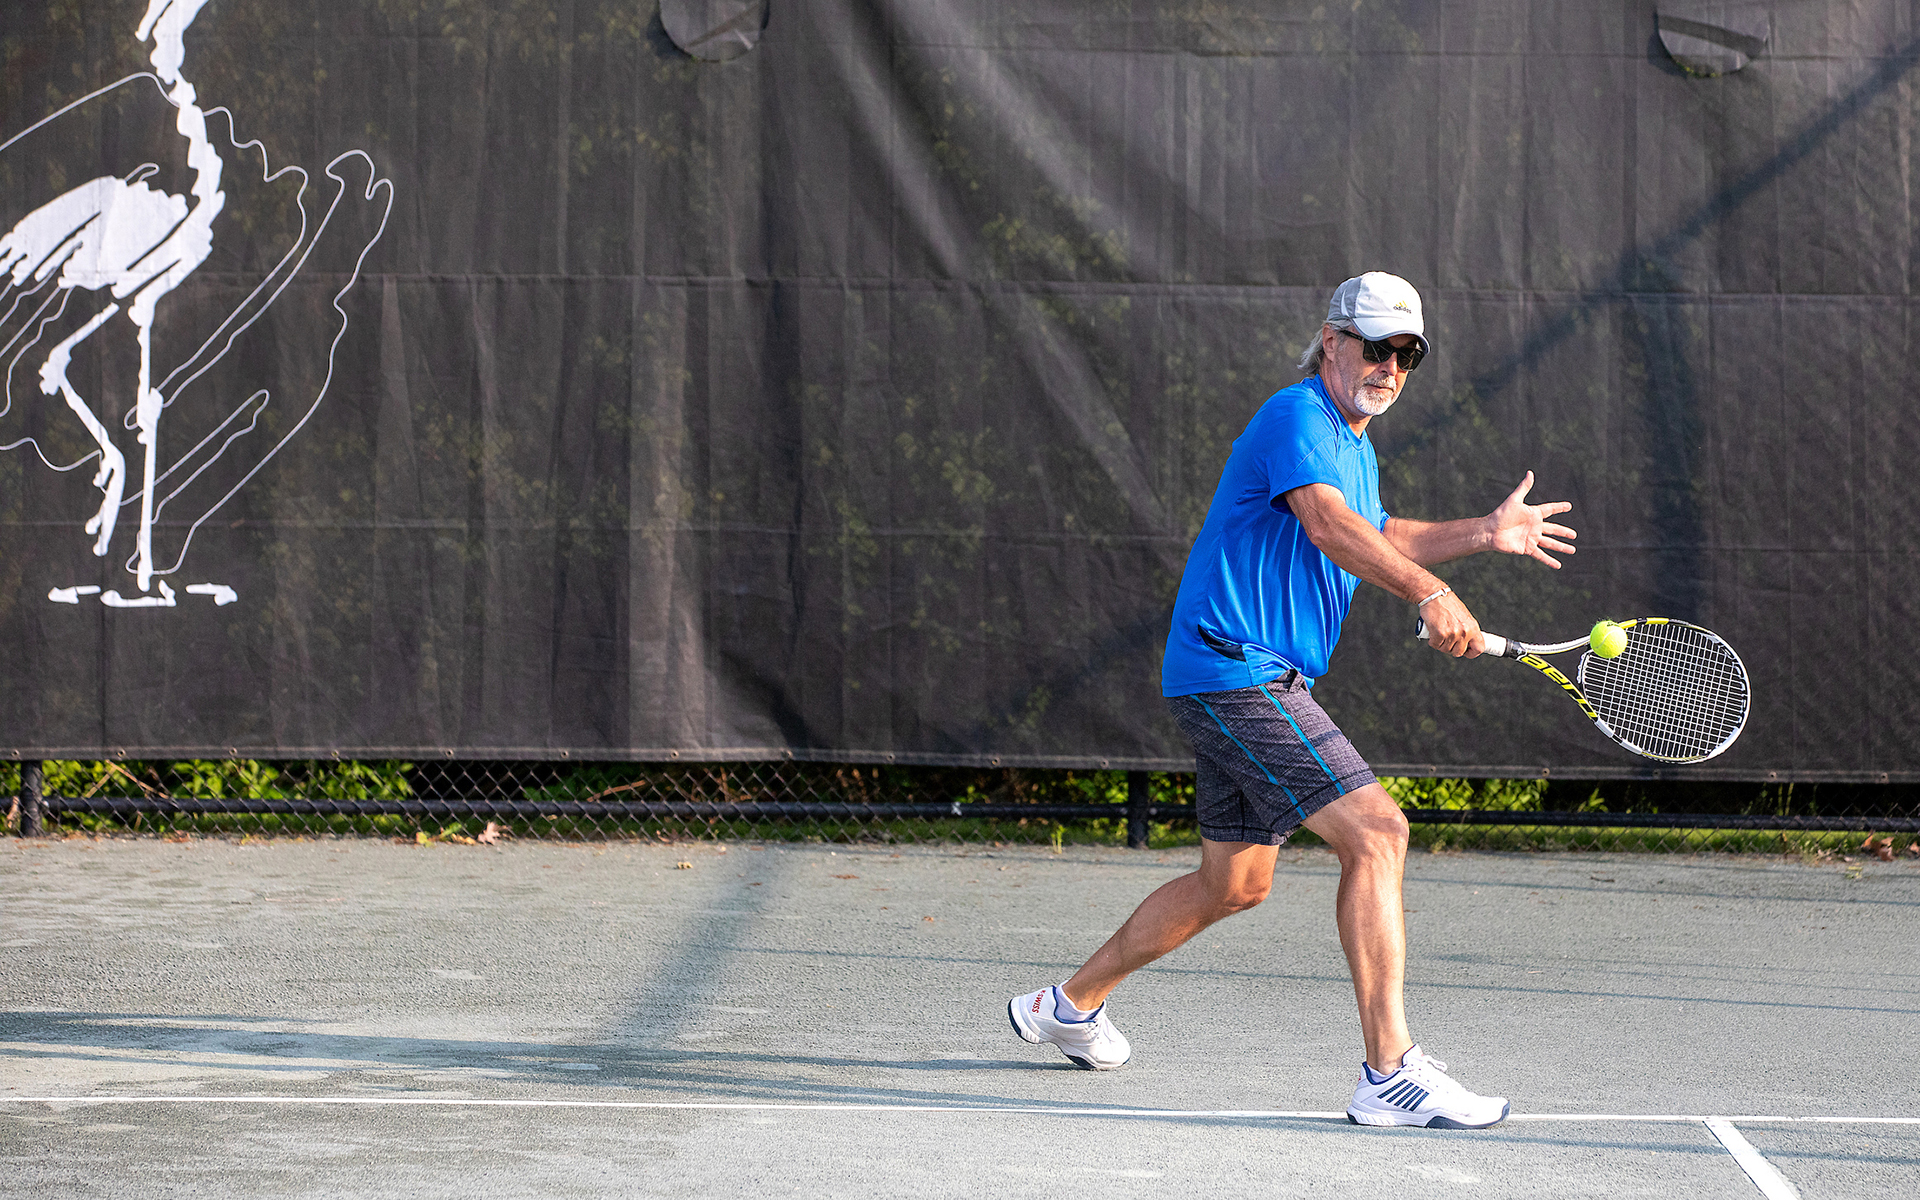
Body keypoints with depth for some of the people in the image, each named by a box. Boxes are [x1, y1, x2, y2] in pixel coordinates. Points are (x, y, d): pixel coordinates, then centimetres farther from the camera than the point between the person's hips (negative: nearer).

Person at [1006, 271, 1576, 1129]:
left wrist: (1482, 534, 27)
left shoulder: (1356, 448, 18)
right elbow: (1327, 524, -32)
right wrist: (1429, 594, -45)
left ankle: (1069, 1006, 36)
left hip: (1261, 683, 11)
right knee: (1376, 831, -19)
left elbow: (1373, 538, 37)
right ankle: (1390, 1073, -22)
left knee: (1235, 882, 20)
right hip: (1236, 670, -11)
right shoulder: (1298, 418, -14)